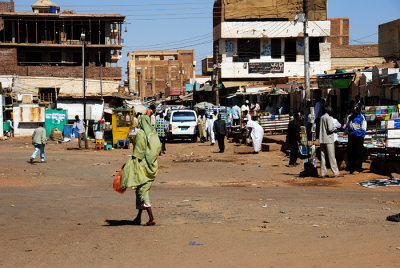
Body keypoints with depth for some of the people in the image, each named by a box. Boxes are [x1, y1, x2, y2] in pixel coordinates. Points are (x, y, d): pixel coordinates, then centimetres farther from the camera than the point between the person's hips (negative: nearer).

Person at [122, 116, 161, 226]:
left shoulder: (140, 134, -13)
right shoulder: (153, 133, 8)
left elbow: (138, 152, -15)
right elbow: (158, 148, 11)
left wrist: (133, 164, -10)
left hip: (143, 166, -7)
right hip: (152, 166, 7)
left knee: (142, 192, -3)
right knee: (143, 191, 15)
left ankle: (151, 218, -14)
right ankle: (138, 218, 22)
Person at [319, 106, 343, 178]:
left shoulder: (322, 117, 13)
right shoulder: (328, 118, -10)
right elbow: (330, 128, -18)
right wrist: (335, 129, 2)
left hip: (322, 140, 7)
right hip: (328, 140, -7)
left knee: (323, 156, 6)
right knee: (332, 156, -6)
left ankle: (323, 173, 5)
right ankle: (336, 173, -5)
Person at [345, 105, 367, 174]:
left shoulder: (362, 118, -8)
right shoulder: (351, 117, 12)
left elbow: (363, 129, -13)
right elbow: (348, 125, 24)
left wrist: (354, 133, -19)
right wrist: (347, 129, 2)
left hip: (359, 137, -6)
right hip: (351, 137, 6)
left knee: (358, 154, -2)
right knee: (350, 152, 5)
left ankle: (357, 169, 2)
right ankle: (351, 168, 14)